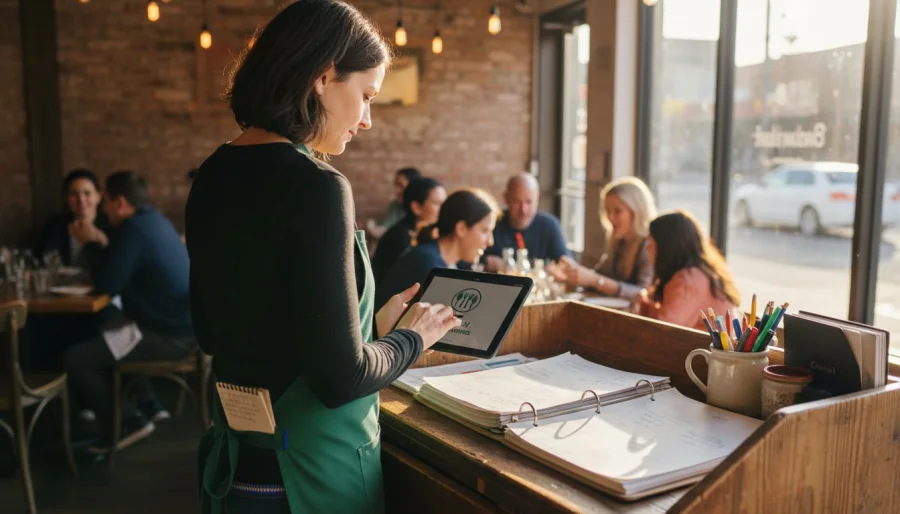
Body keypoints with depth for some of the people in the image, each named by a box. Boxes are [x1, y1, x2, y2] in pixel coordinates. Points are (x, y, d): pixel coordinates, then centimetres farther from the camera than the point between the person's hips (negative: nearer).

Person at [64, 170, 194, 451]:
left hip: (167, 335, -11)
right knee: (100, 332, 32)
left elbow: (108, 285, -18)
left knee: (74, 359, -11)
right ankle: (148, 406, 29)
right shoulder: (153, 220, 13)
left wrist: (91, 244, -4)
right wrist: (103, 244, 11)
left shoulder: (134, 228, -19)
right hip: (178, 324, 11)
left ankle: (127, 423, 4)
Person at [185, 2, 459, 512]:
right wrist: (412, 338, -4)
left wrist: (373, 325, 11)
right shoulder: (314, 186, -23)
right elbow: (340, 376, -24)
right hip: (306, 471, -7)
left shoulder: (214, 176, 1)